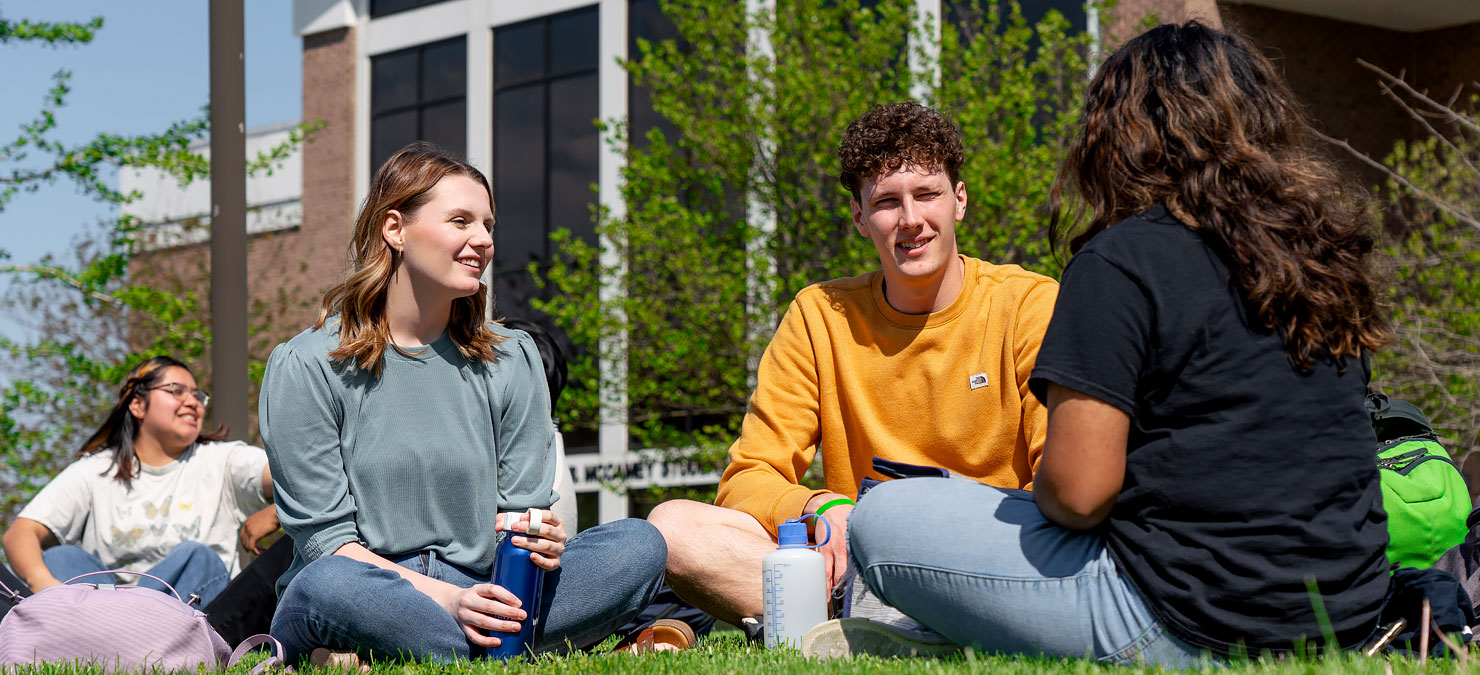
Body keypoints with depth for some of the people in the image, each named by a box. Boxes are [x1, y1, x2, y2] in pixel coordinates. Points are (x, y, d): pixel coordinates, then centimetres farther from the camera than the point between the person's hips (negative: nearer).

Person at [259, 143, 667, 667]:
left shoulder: (512, 359, 11)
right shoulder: (305, 367, -2)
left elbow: (523, 509, 11)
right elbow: (325, 536, -7)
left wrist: (538, 539, -16)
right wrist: (446, 599, -21)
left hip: (477, 591, 5)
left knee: (638, 545, -19)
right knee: (326, 586, -39)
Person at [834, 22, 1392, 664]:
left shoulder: (1121, 263, -13)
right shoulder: (1325, 249, 9)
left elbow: (1077, 490, -17)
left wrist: (1038, 496, 6)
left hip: (1193, 632, -7)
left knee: (884, 519, 3)